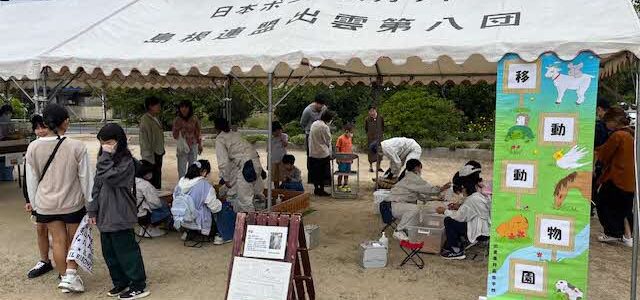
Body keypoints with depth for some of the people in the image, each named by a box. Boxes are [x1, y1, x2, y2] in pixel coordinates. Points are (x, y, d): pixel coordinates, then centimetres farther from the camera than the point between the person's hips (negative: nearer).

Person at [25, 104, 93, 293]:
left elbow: (31, 180, 0)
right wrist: (91, 205, 1)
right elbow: (86, 178, -10)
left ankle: (64, 276, 25)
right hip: (73, 203, -2)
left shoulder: (33, 148, -8)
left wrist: (34, 205, 13)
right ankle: (71, 275, 5)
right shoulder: (76, 147, -17)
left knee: (58, 240, 15)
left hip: (46, 204, 2)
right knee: (74, 240, 16)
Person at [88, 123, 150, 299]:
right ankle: (120, 282, 30)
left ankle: (138, 286, 11)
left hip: (120, 216, -8)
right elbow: (97, 186, 13)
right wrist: (93, 210, 10)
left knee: (125, 251, -1)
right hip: (105, 215, 8)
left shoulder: (126, 162, -13)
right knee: (109, 252, 15)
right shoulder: (105, 159, 11)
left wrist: (106, 157, -21)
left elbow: (109, 177, -27)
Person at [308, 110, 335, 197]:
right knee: (323, 173, 5)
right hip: (323, 153, -7)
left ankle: (316, 189, 22)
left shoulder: (314, 124, 6)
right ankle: (321, 190, 11)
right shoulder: (325, 127, -16)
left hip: (312, 153, 7)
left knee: (315, 173, 13)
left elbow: (310, 138, 11)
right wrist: (330, 154, 4)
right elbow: (328, 142, -9)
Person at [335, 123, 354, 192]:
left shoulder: (350, 138, 9)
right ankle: (339, 186, 13)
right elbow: (337, 149, -9)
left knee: (347, 173, 14)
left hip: (349, 160, 6)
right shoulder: (341, 138, -11)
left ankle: (346, 185, 25)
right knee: (341, 173, 2)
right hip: (342, 160, -6)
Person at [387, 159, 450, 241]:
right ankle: (398, 231, -20)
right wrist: (441, 189, -6)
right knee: (414, 209, -31)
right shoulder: (412, 177, -15)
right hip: (395, 205, -11)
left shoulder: (409, 177, 18)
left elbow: (419, 195, 21)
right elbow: (427, 188, -17)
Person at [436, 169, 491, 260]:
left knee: (449, 221, -8)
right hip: (486, 228, 10)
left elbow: (460, 217, -17)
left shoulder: (472, 199, -22)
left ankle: (457, 252, 2)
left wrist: (445, 211, -4)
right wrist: (458, 208, 7)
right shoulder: (482, 194, 7)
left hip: (480, 233, -10)